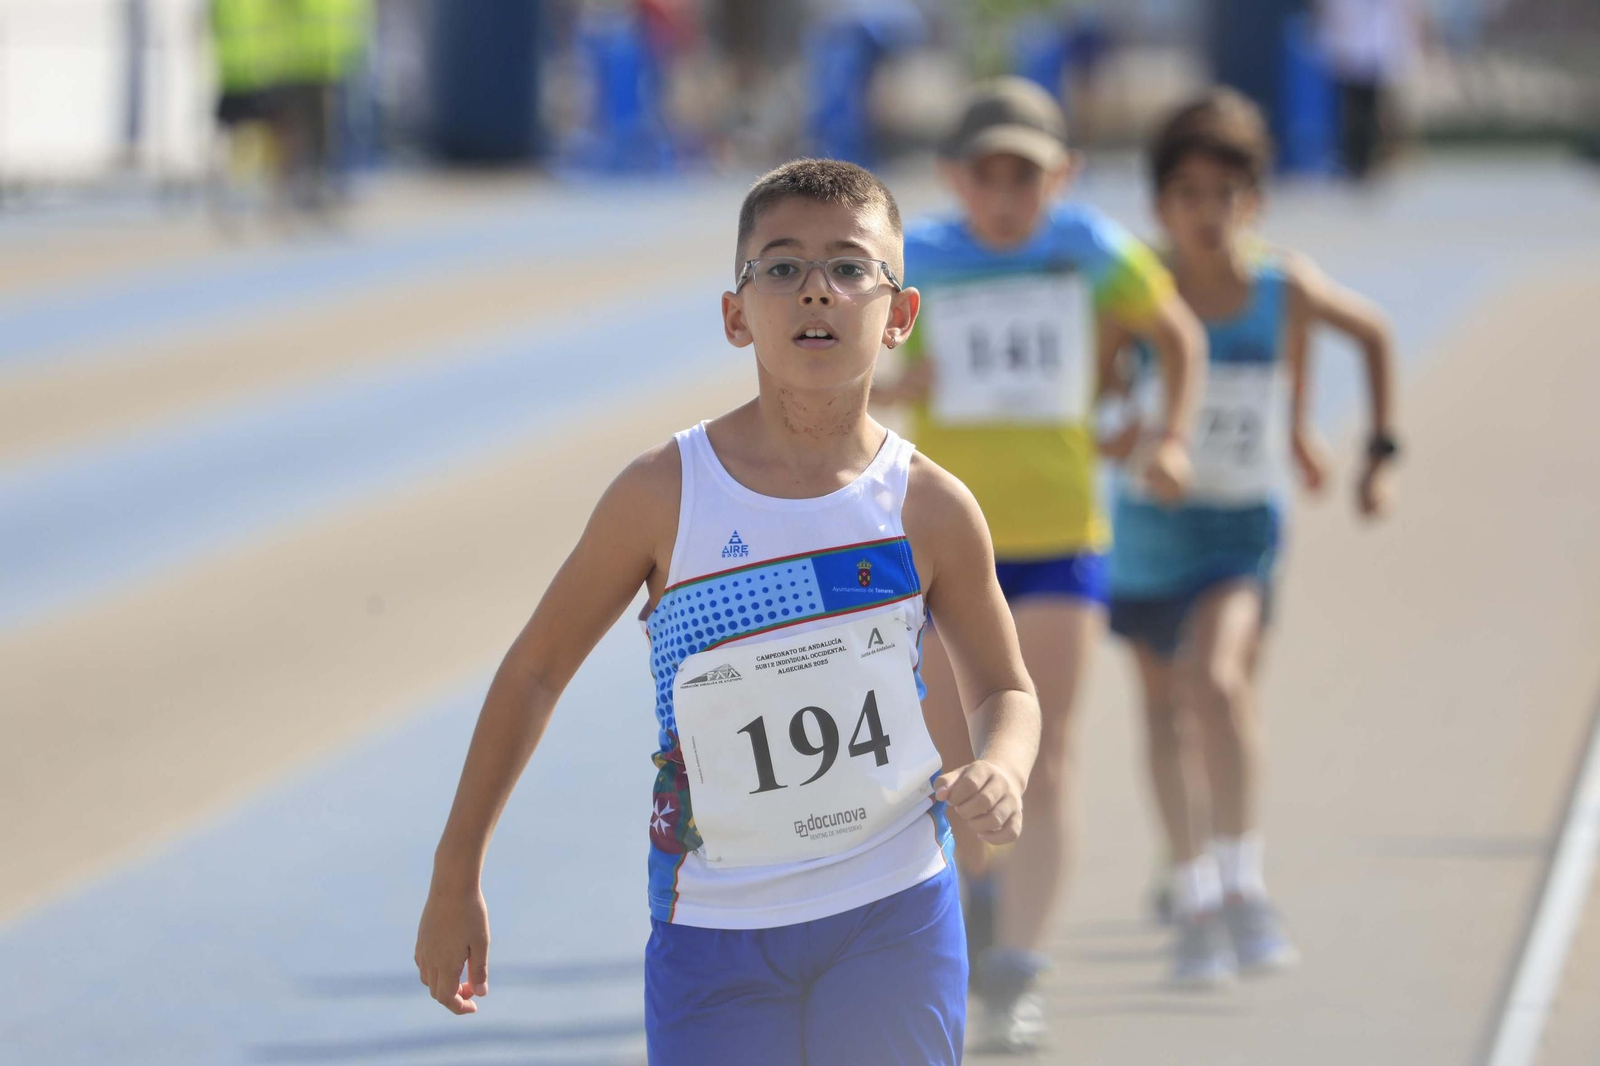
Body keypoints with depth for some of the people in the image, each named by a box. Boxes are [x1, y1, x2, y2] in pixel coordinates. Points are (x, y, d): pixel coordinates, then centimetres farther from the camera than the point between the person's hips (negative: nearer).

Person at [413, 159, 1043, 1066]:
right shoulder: (664, 497, -8)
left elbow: (1007, 686, 11)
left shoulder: (930, 509, -4)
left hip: (895, 920, 1)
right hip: (715, 928, -1)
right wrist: (455, 877, 5)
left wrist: (1002, 770, -13)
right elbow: (536, 668, 3)